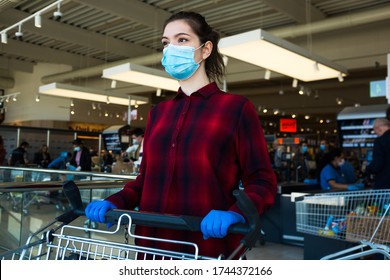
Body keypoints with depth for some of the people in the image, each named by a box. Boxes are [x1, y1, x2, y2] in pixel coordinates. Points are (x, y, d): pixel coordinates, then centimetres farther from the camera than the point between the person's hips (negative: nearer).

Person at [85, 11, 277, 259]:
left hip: (209, 245, -4)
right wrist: (114, 202, -5)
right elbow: (147, 178, 13)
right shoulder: (159, 112, 11)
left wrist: (235, 214, -25)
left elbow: (262, 182, -7)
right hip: (153, 242, 5)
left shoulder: (237, 108, -4)